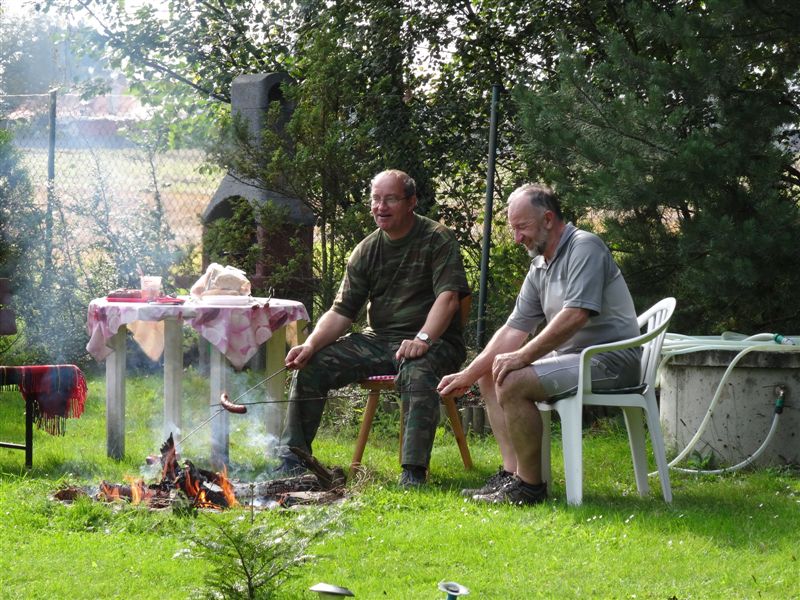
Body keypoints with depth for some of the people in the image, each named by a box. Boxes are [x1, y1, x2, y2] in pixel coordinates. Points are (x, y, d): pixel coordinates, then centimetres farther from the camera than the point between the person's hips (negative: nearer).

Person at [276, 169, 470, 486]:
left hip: (434, 342, -6)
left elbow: (448, 296, -18)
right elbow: (341, 312, 6)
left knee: (418, 373, -40)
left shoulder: (437, 239, -5)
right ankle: (292, 458, -3)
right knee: (310, 365, -8)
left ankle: (414, 472, -40)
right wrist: (310, 345, -12)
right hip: (377, 340, 6)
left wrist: (422, 339, -34)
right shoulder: (366, 251, 10)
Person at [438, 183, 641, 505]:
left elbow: (576, 315, -25)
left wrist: (522, 356, -22)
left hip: (610, 360, -10)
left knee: (512, 382, -24)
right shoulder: (540, 267, 16)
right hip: (572, 357, 10)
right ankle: (512, 474, 0)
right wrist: (468, 375, 7)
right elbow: (514, 330, 15)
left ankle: (529, 485, -16)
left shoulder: (584, 247, -13)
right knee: (490, 377, 12)